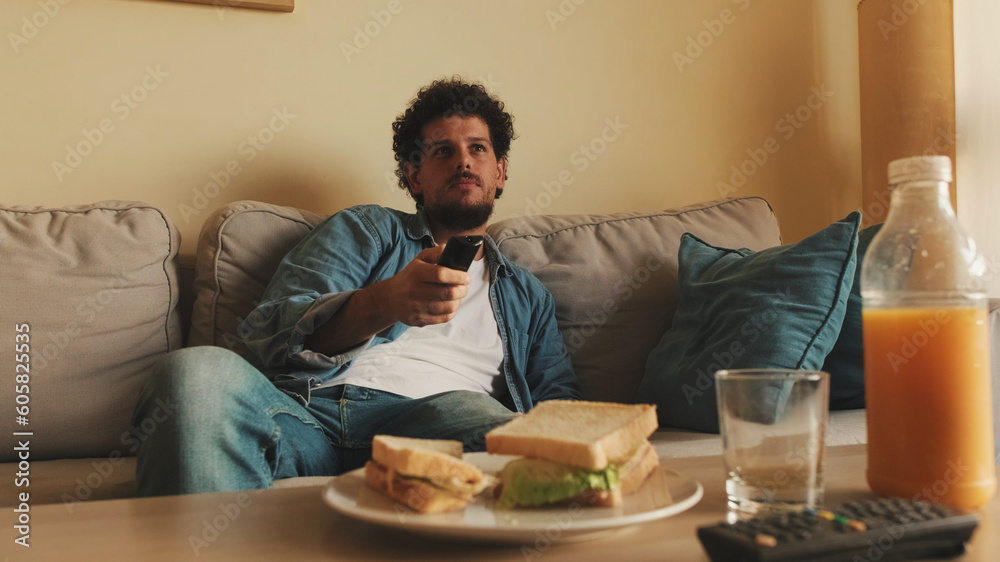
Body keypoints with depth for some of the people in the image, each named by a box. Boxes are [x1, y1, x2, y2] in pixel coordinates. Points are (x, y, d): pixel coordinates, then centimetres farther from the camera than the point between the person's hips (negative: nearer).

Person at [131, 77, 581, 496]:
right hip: (305, 409, 0)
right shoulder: (367, 230, 23)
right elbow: (270, 330, 7)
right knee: (196, 371, -32)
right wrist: (385, 303, -15)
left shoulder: (527, 296, 31)